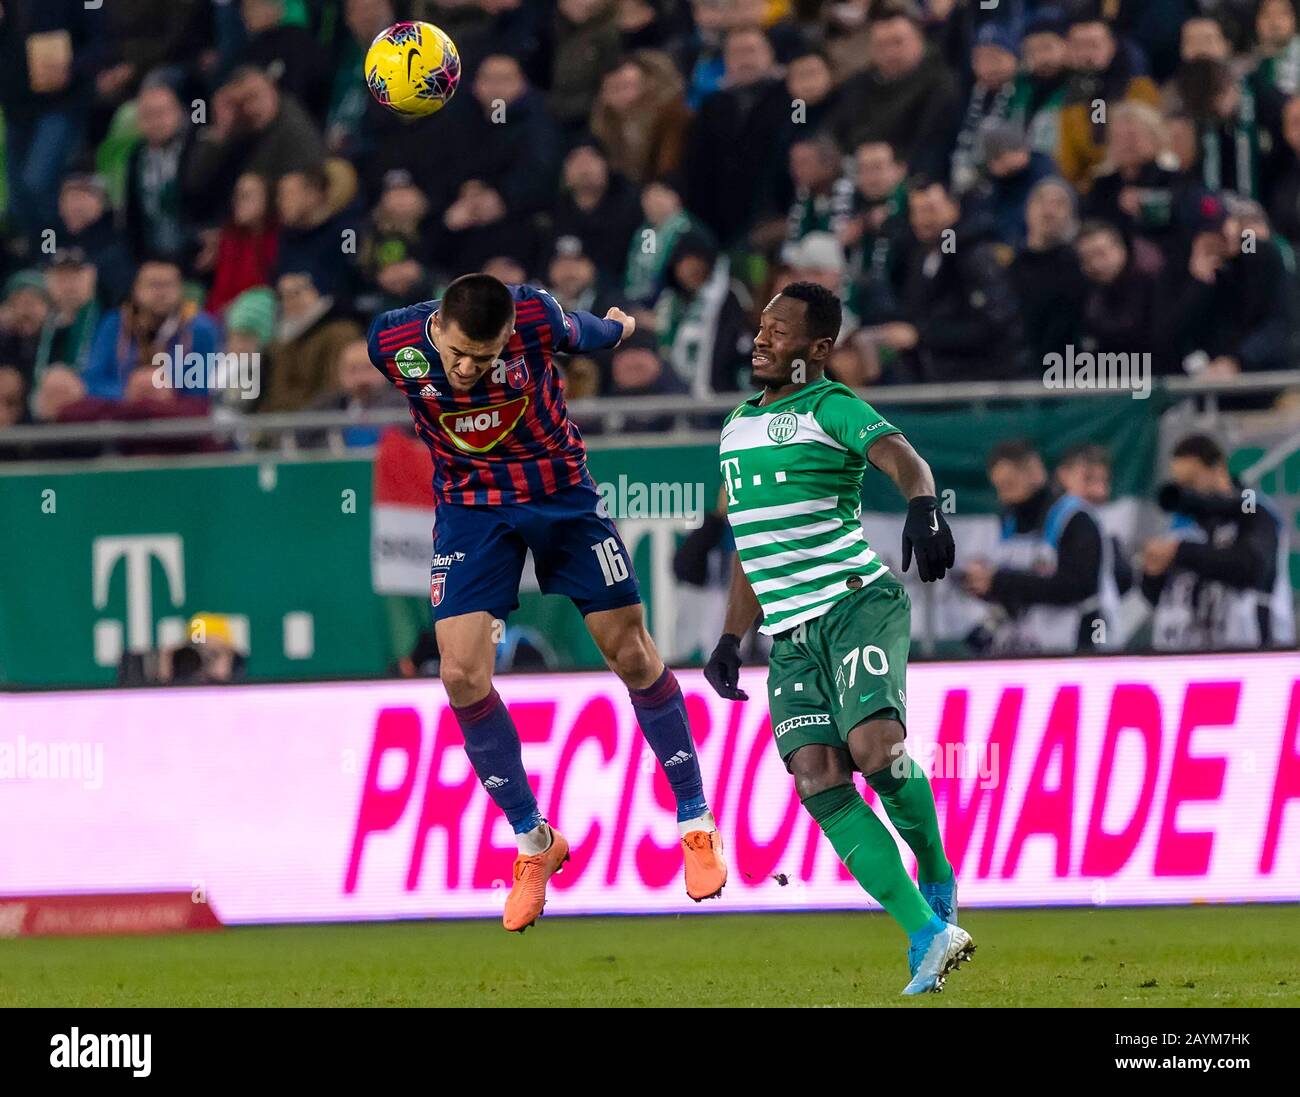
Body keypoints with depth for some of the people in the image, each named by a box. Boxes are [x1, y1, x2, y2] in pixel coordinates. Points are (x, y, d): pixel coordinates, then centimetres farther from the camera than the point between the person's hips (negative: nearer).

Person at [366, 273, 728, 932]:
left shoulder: (536, 319, -27)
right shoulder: (392, 342, -22)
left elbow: (592, 334, -2)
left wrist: (618, 326, 21)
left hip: (560, 492, -1)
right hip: (470, 505, 1)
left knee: (631, 654, 2)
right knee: (463, 675, -11)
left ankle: (695, 820, 19)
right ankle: (533, 842, 6)